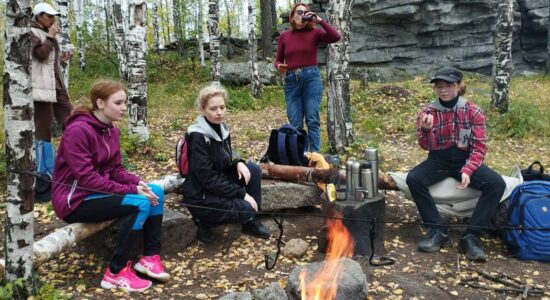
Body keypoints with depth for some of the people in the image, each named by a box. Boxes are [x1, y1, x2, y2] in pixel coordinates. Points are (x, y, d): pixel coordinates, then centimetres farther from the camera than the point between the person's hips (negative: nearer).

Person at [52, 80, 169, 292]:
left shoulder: (111, 131, 6)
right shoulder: (78, 130, -21)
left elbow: (115, 169, 6)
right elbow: (86, 178, -25)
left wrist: (137, 182, -14)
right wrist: (131, 190, -26)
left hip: (97, 192, 8)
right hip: (75, 200, -8)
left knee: (156, 192, -6)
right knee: (140, 204, -26)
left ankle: (150, 257, 1)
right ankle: (116, 273, -15)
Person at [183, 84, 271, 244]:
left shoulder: (221, 127, 0)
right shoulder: (198, 137, -24)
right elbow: (208, 179, -25)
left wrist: (238, 163, -9)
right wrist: (242, 193, -21)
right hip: (201, 196, -8)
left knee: (253, 169, -5)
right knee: (246, 208, -20)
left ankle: (251, 222, 5)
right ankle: (205, 220, 3)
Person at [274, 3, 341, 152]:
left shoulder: (314, 33, 3)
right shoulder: (284, 36, 9)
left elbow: (336, 37, -12)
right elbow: (278, 60, 12)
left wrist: (319, 21, -12)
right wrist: (279, 66, -11)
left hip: (311, 77, -2)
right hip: (291, 80, 2)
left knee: (312, 120, -3)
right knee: (295, 123, 3)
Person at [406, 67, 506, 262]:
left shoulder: (473, 112, -4)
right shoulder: (427, 112, -2)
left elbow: (479, 147, -5)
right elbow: (426, 146, -9)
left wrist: (467, 171, -22)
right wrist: (426, 130, -32)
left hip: (464, 160, 0)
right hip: (439, 160, 0)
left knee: (497, 183, -27)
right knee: (413, 178, -29)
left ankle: (471, 237, -22)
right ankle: (439, 231, -21)